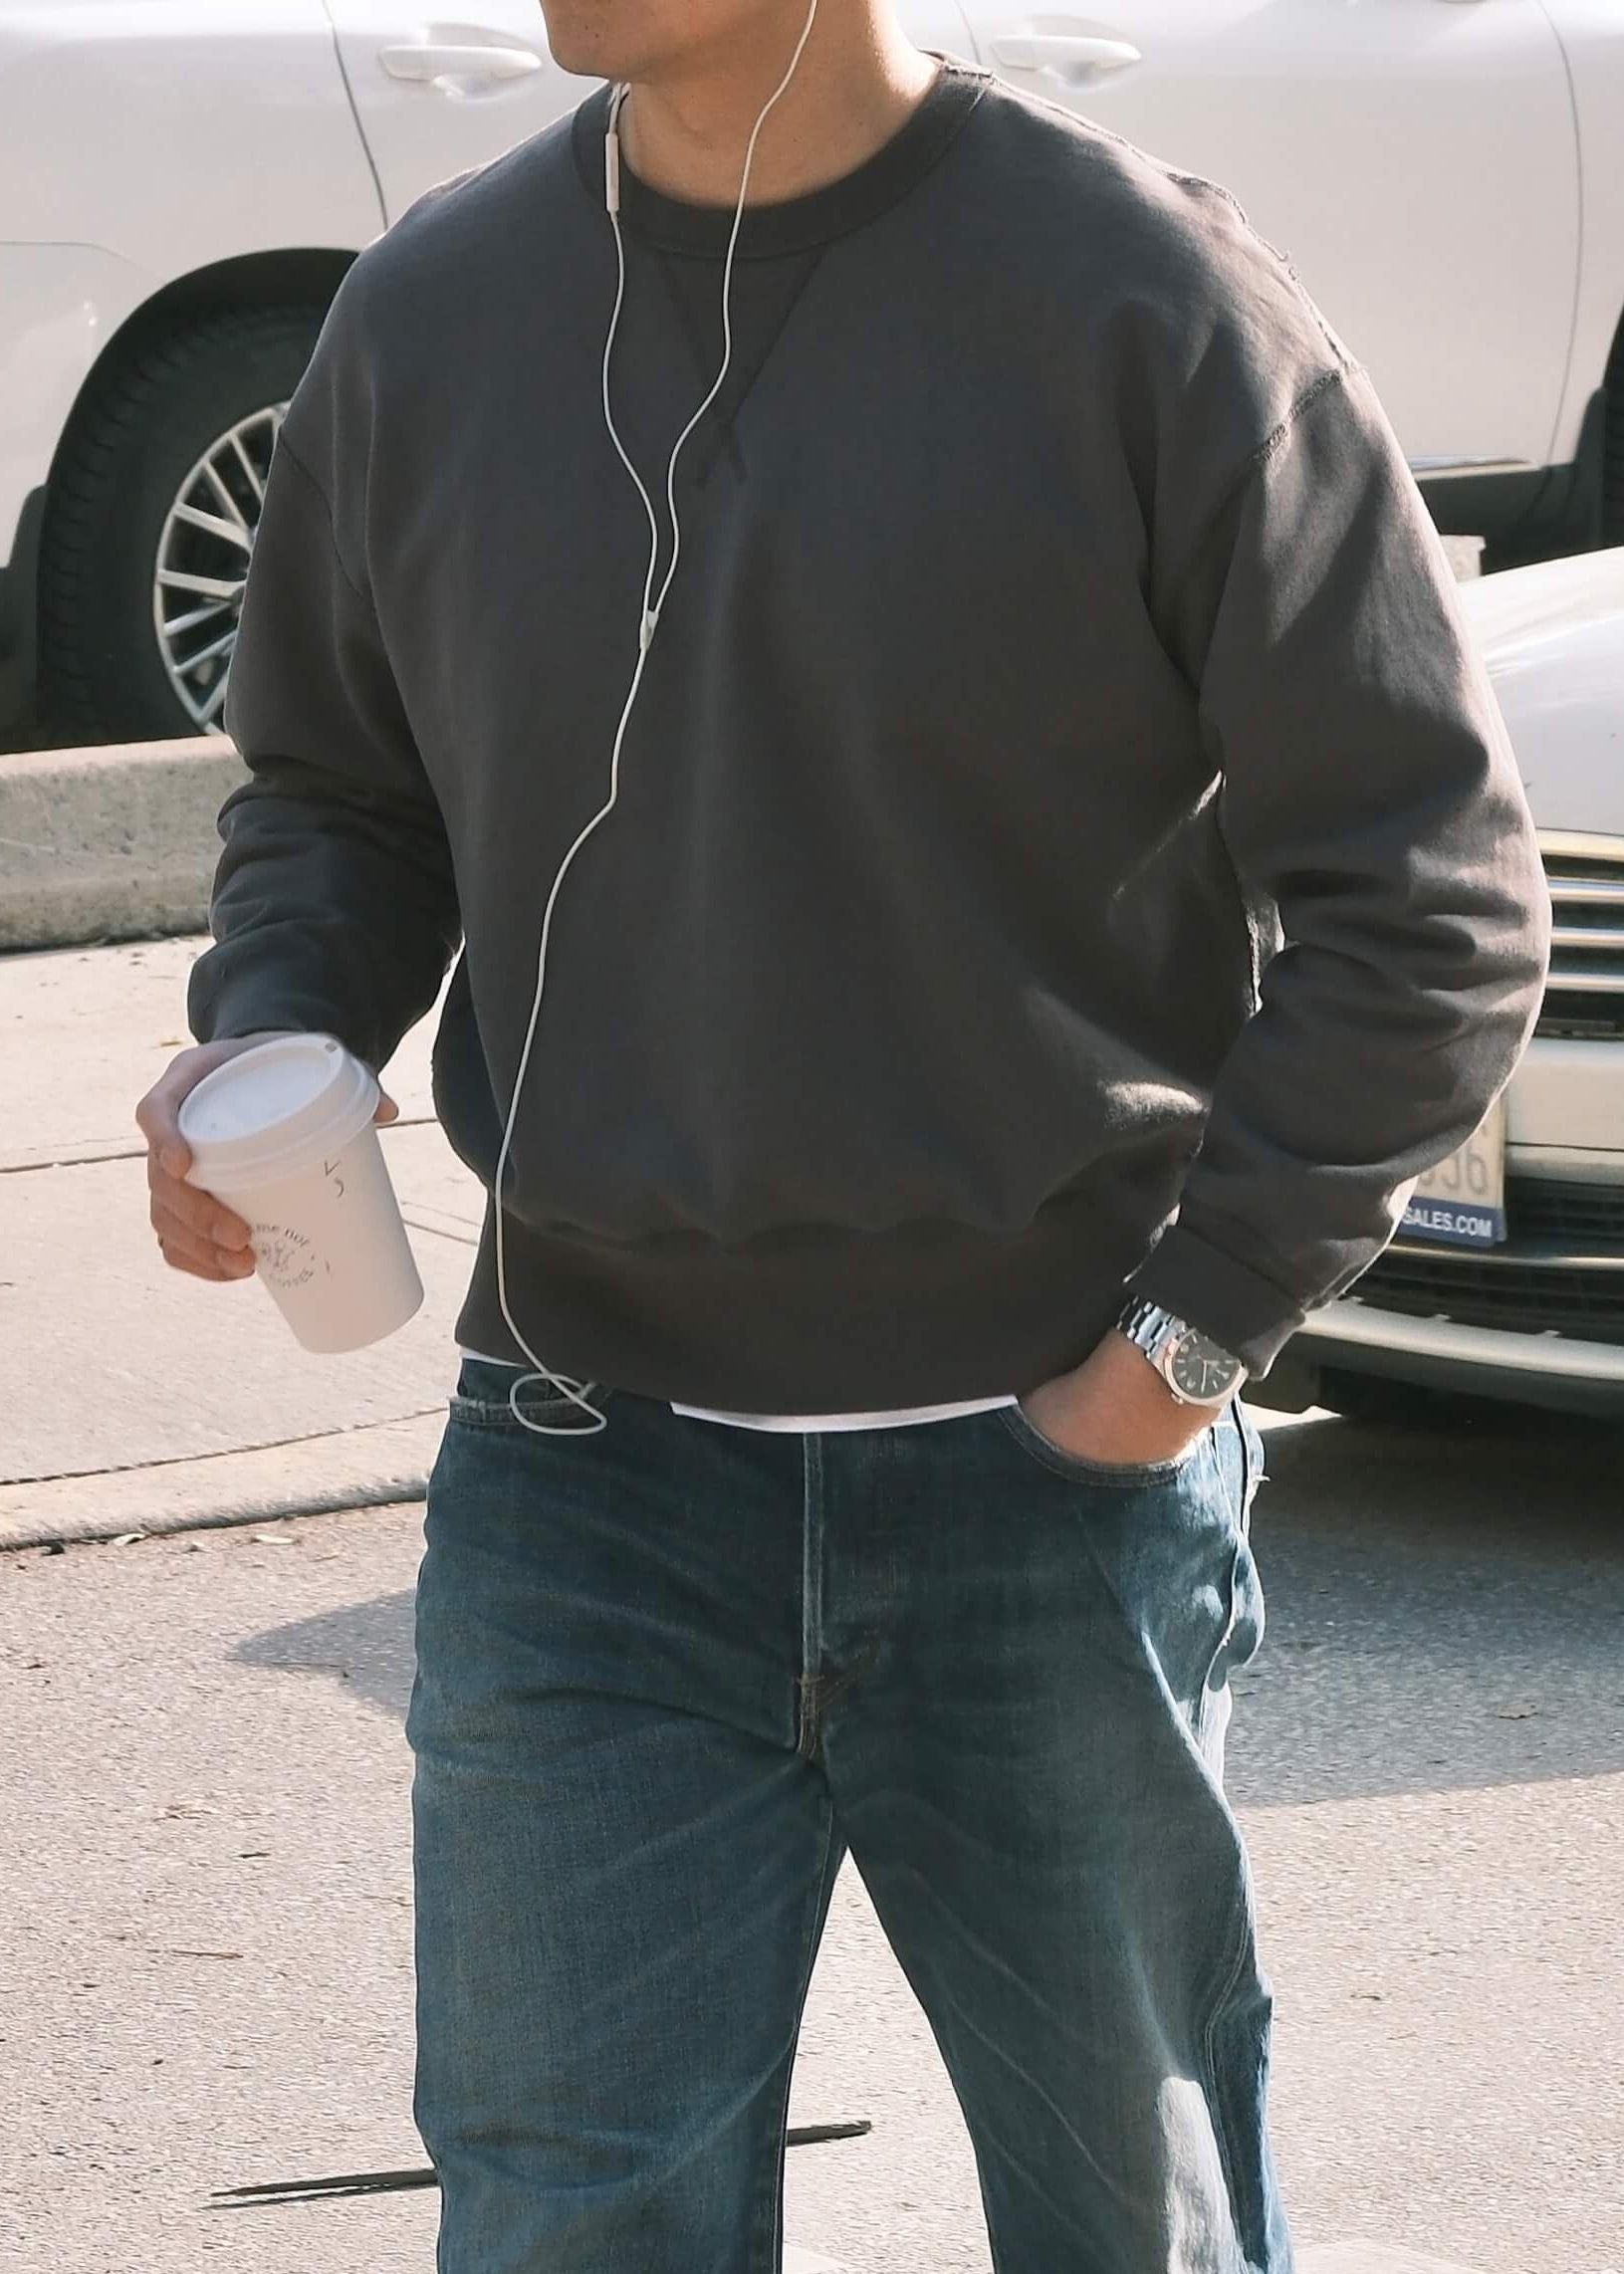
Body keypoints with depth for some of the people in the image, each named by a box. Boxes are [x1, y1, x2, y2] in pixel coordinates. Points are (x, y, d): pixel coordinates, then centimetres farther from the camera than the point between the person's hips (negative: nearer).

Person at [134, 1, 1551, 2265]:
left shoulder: (1146, 299, -10)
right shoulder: (431, 311, 2)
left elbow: (1430, 891, -6)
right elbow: (333, 785, 17)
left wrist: (1197, 1326, -10)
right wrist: (267, 1039, -4)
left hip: (1057, 1471, -2)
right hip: (578, 1477, 2)